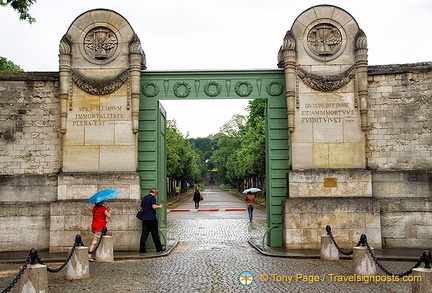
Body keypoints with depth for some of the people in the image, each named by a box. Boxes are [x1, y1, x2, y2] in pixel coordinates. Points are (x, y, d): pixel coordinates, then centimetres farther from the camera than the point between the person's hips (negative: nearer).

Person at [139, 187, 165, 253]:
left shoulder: (144, 198, 15)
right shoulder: (152, 197, -8)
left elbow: (141, 207, 21)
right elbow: (154, 206, -19)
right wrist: (159, 206, -1)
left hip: (144, 218, 7)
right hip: (152, 218, -7)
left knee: (144, 233, 4)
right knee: (155, 234, 3)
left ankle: (142, 249, 0)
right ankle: (159, 248, 11)